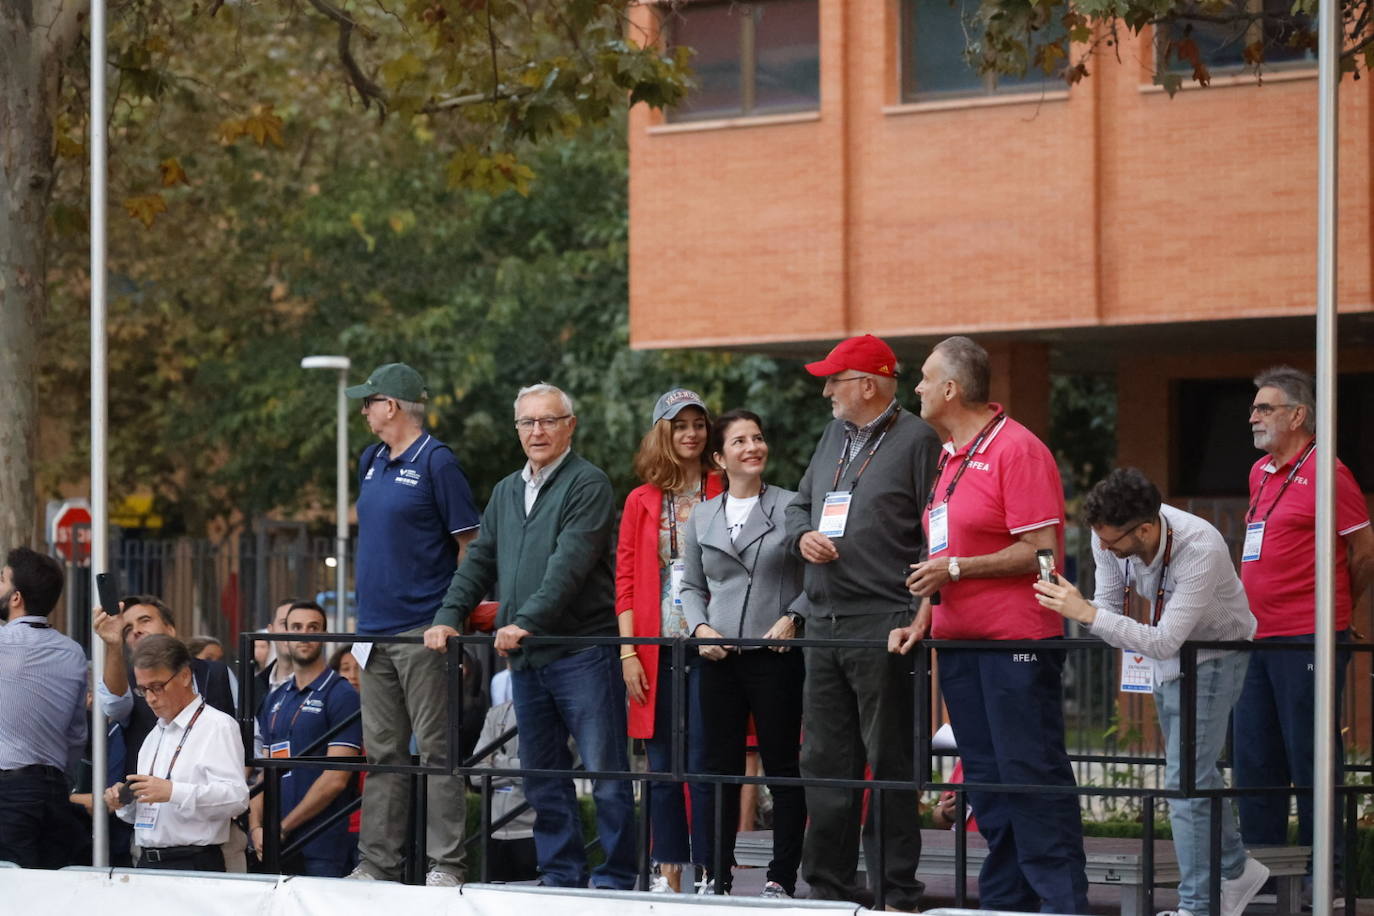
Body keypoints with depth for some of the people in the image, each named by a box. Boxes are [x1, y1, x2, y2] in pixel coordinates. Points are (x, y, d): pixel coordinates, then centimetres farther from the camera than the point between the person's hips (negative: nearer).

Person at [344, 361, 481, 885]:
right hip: (376, 629, 8)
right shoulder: (371, 462, 15)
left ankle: (445, 863, -3)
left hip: (423, 630, -8)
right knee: (383, 753, 9)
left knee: (437, 751, -5)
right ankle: (377, 862, 13)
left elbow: (469, 543, -8)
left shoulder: (436, 463, -7)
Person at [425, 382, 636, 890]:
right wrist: (449, 616, 5)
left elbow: (570, 563, -16)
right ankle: (561, 875, 16)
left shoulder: (587, 483, -6)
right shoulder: (507, 492, 19)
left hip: (581, 651, -8)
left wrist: (527, 621, -24)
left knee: (606, 770, -5)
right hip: (525, 657, 8)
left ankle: (616, 879, -2)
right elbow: (479, 562, 20)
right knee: (542, 774, 10)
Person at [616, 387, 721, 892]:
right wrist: (628, 651, -1)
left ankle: (708, 874, -1)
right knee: (662, 764, 5)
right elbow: (625, 580, 8)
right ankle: (668, 871, 11)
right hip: (656, 649, 3)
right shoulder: (642, 501, 10)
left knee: (703, 762, -5)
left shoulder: (722, 493, 4)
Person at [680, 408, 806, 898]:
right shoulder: (702, 517, 11)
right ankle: (717, 875, 10)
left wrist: (792, 619, -12)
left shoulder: (791, 507, 0)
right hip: (719, 657, 4)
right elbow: (691, 586, 18)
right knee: (720, 767, 5)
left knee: (783, 767, -1)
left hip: (777, 656, -4)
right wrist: (700, 628, 1)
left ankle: (782, 877, 4)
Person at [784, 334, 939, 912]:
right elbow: (799, 505, 27)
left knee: (889, 762, -4)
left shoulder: (916, 440, -6)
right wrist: (802, 536, 3)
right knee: (826, 761, 10)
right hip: (823, 625, 8)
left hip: (882, 626, -8)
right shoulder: (834, 437, 18)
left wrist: (915, 615, -16)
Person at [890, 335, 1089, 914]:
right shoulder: (951, 457, 17)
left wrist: (954, 568, -15)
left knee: (1032, 777, -9)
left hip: (1015, 643, -9)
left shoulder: (1015, 449, -11)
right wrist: (922, 621, 11)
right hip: (960, 643, 9)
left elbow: (1042, 550, -16)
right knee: (986, 781, 10)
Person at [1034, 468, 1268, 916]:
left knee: (1186, 778, -14)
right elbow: (1108, 605, -4)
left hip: (1215, 651, -7)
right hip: (1164, 655, 7)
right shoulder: (1109, 536, -19)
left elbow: (1165, 643, -38)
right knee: (1192, 770, 17)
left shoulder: (1201, 550, -37)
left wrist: (1088, 614, -43)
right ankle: (1235, 870, 34)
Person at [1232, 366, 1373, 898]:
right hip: (1259, 642, 8)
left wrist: (1331, 612, 7)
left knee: (1311, 760, -4)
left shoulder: (1324, 474, -9)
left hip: (1306, 643, -8)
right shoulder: (1261, 474, 16)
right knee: (1254, 762, 10)